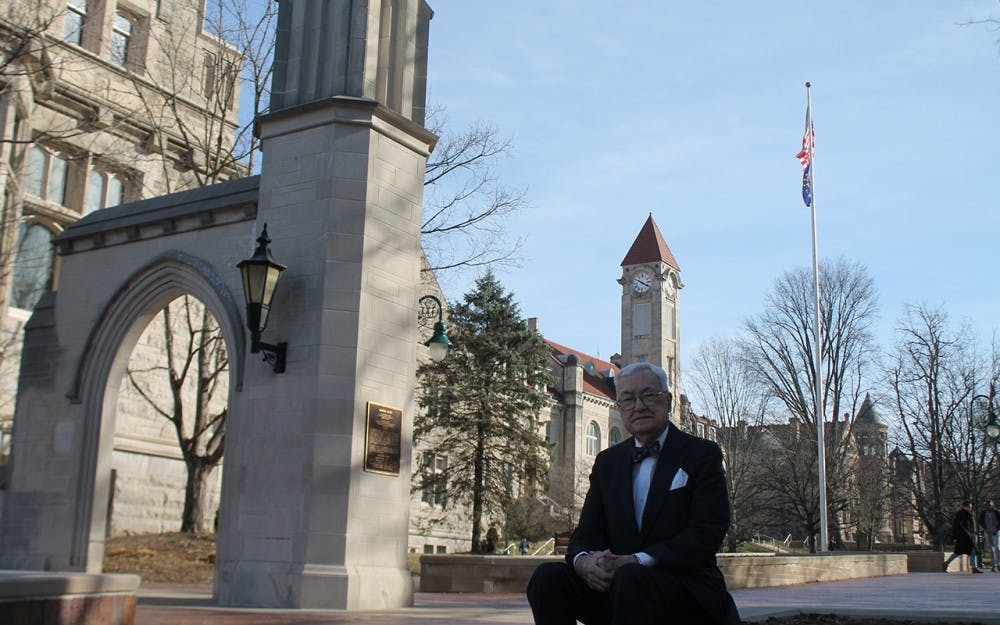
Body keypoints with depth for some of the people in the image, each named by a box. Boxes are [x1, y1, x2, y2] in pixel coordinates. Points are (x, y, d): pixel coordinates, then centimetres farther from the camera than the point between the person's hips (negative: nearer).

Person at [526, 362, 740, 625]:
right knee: (548, 576, -23)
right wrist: (583, 560, -17)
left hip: (686, 588, -4)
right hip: (613, 585, 4)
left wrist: (636, 562, -23)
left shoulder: (703, 454, 2)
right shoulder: (607, 461, 17)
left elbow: (707, 534, -10)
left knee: (630, 577, -36)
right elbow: (587, 531, 10)